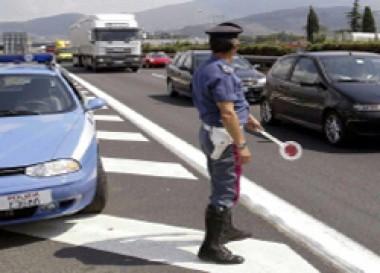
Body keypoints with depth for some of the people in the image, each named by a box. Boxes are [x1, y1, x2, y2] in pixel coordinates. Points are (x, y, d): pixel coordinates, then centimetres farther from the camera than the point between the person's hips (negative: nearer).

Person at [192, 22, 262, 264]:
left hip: (212, 133, 10)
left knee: (222, 187, 23)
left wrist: (246, 117, 33)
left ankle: (226, 229, 39)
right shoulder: (221, 72, -22)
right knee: (226, 192, -4)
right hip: (224, 137, -10)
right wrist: (241, 144, -23)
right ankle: (212, 246, 1)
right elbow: (227, 114, -27)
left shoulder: (206, 68, 11)